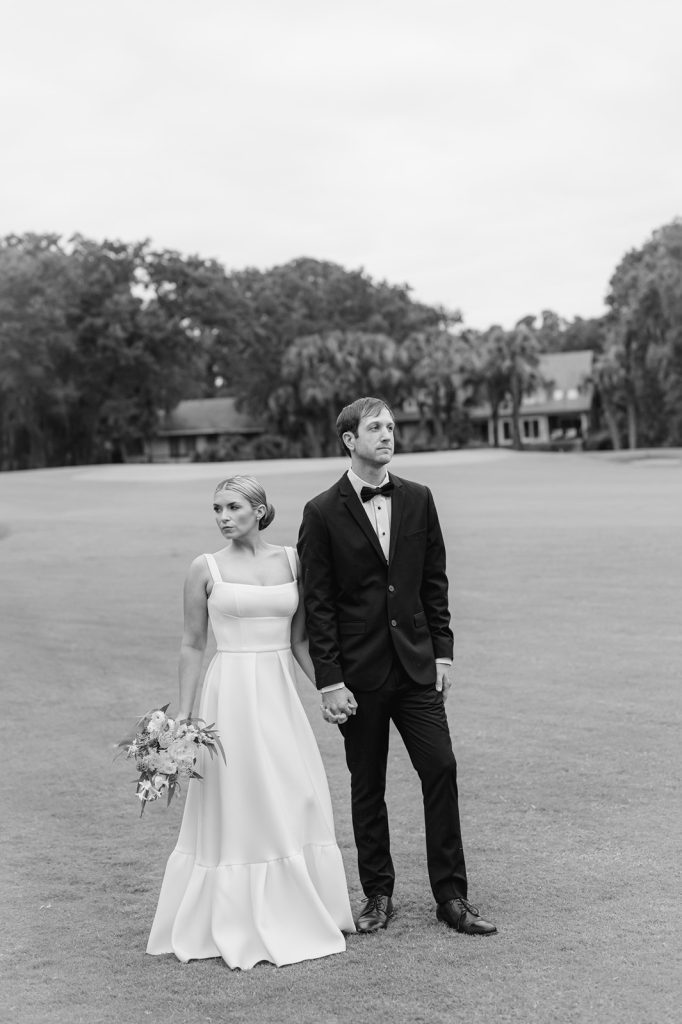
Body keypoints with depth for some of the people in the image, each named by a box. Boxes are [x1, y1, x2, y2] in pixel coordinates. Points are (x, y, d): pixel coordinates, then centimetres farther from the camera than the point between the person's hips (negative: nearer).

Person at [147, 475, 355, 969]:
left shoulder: (291, 559, 6)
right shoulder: (206, 568, -2)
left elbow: (299, 638, 12)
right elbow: (193, 646, 2)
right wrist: (183, 716, 0)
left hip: (280, 692, 3)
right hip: (231, 691, -3)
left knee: (299, 803, 4)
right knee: (236, 805, 1)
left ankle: (298, 917, 19)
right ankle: (237, 925, 13)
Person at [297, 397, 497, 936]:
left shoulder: (418, 500, 6)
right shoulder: (323, 513, -5)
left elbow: (435, 582, 10)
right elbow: (318, 603, -6)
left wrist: (442, 651, 4)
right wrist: (330, 680, -9)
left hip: (416, 664, 3)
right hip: (359, 673, -2)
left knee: (441, 770, -3)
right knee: (367, 787, 7)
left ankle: (451, 897, 6)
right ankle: (378, 895, 21)